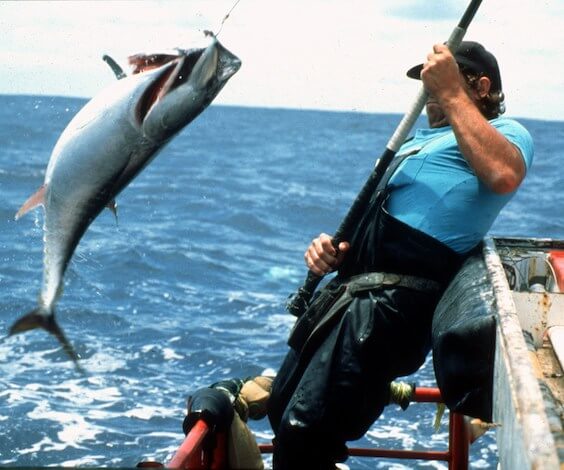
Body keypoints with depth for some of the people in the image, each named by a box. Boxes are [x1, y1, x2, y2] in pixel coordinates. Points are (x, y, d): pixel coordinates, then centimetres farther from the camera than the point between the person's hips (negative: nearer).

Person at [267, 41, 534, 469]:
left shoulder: (507, 132, 6)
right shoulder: (420, 140, 31)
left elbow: (504, 176, -21)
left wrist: (451, 93, -13)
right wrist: (333, 249, 9)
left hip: (394, 298, -9)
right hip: (350, 286, 9)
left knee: (304, 432, -17)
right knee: (282, 411, 14)